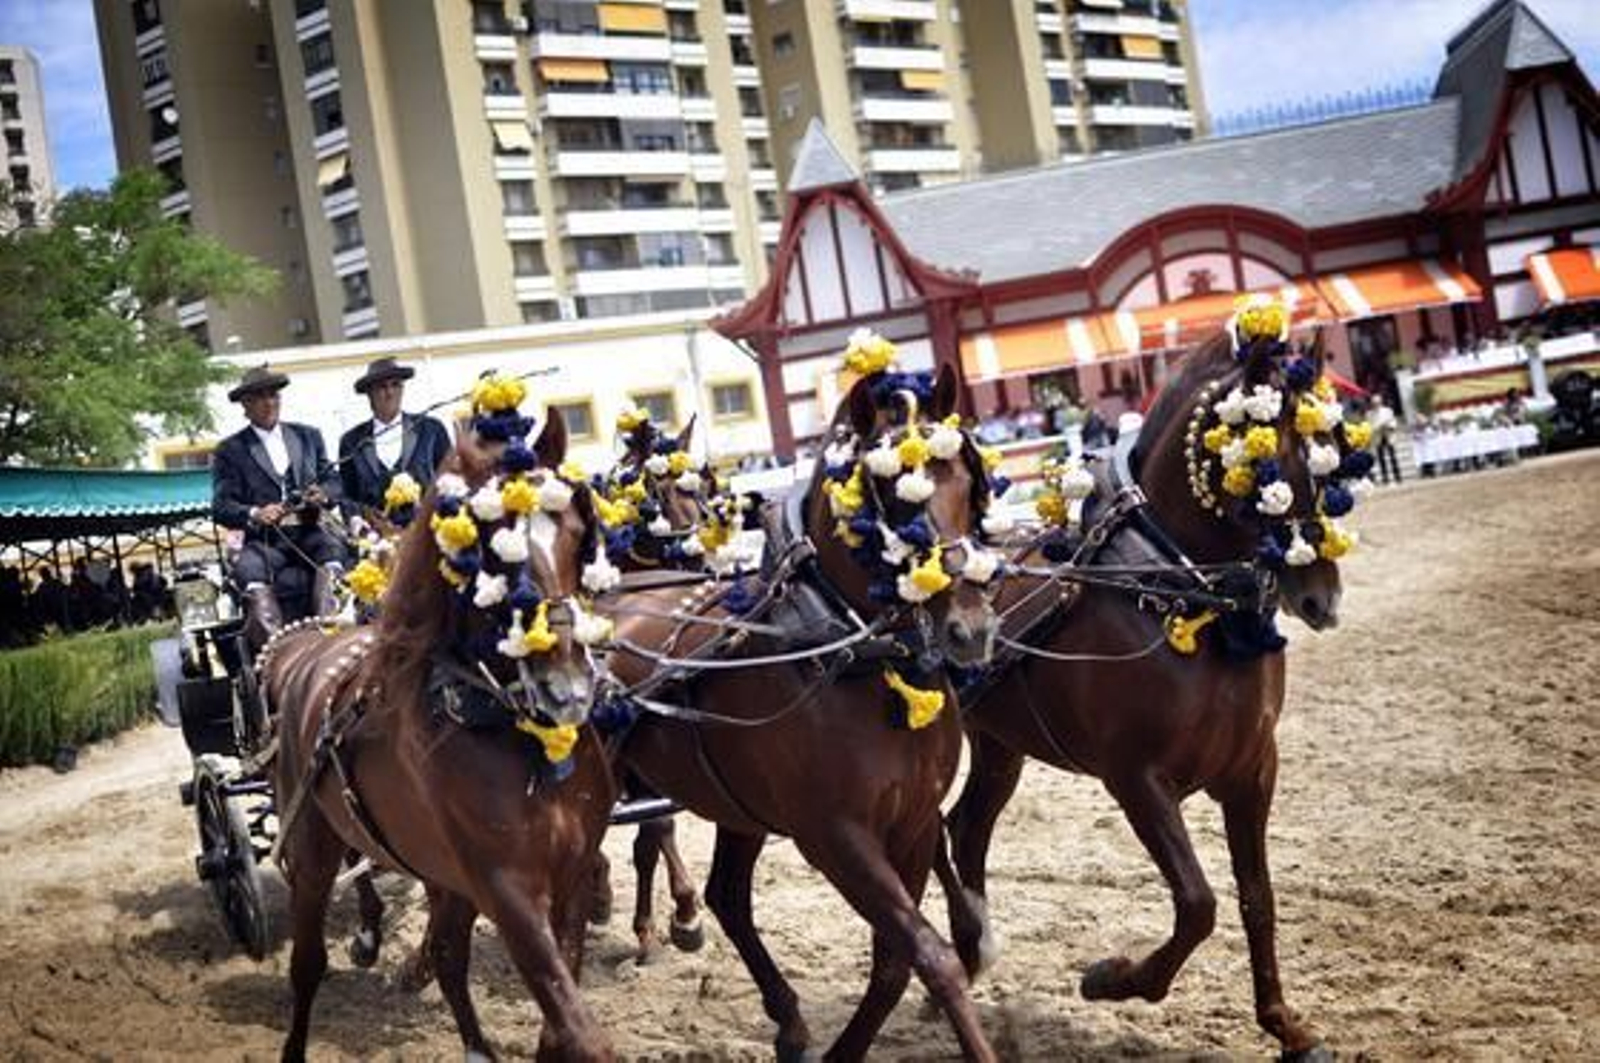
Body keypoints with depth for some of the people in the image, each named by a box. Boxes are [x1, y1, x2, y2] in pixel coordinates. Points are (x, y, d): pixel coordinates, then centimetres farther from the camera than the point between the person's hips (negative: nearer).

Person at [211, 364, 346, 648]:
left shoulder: (308, 436, 21)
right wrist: (254, 514, -19)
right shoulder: (230, 450, 10)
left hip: (308, 531, 2)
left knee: (334, 550, -33)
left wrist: (324, 493, -6)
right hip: (265, 538, -2)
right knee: (248, 568, -35)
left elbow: (333, 481, 19)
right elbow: (221, 506, 2)